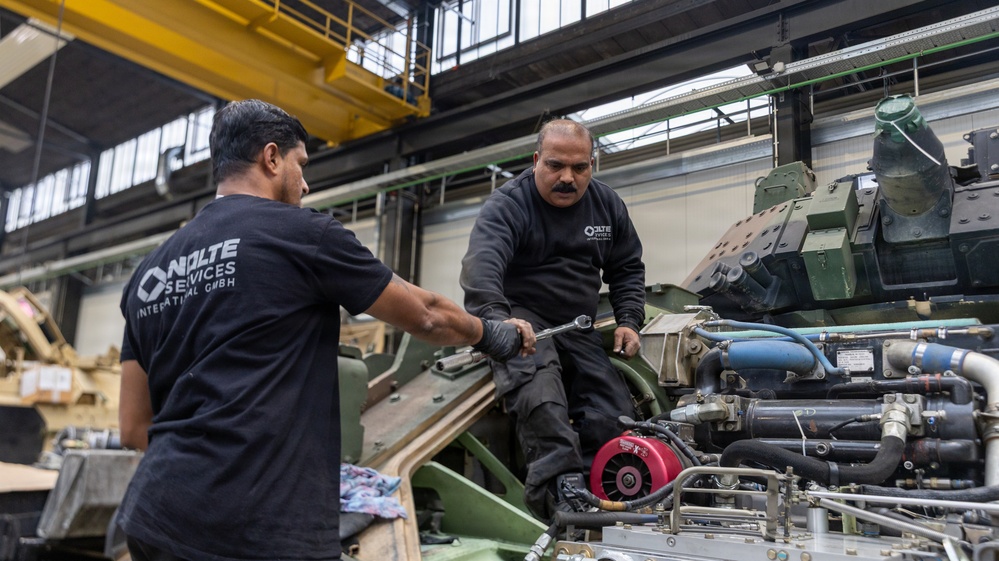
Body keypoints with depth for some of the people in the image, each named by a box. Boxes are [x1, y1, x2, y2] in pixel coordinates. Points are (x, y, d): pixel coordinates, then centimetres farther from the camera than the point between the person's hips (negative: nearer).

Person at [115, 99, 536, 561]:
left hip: (153, 514, 8)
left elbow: (134, 428, 15)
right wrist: (495, 335, 25)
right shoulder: (303, 232, -5)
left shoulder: (149, 270, 13)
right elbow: (426, 316, 6)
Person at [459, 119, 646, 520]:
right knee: (539, 399, -35)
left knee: (615, 416, -5)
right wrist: (497, 320, -53)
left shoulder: (607, 205, 5)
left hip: (577, 329, 6)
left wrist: (629, 321, -1)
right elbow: (481, 266, -33)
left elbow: (627, 269, 16)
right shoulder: (506, 206, -14)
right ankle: (563, 496, -40)